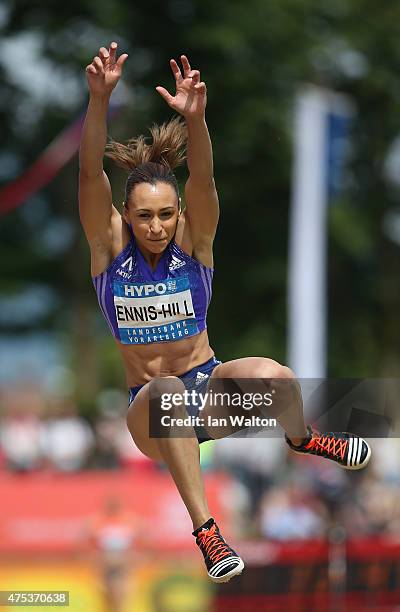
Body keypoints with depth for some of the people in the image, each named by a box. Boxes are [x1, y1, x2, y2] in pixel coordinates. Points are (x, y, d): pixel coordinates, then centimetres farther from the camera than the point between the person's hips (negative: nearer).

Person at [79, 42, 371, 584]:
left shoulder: (193, 238, -6)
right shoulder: (110, 243, -6)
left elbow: (203, 179, -25)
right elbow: (90, 173, -23)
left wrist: (195, 117, -45)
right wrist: (99, 99, -39)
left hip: (209, 384, 0)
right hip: (148, 411, 0)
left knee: (272, 376, -36)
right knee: (166, 390, -40)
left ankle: (301, 439, -4)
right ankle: (205, 530, -42)